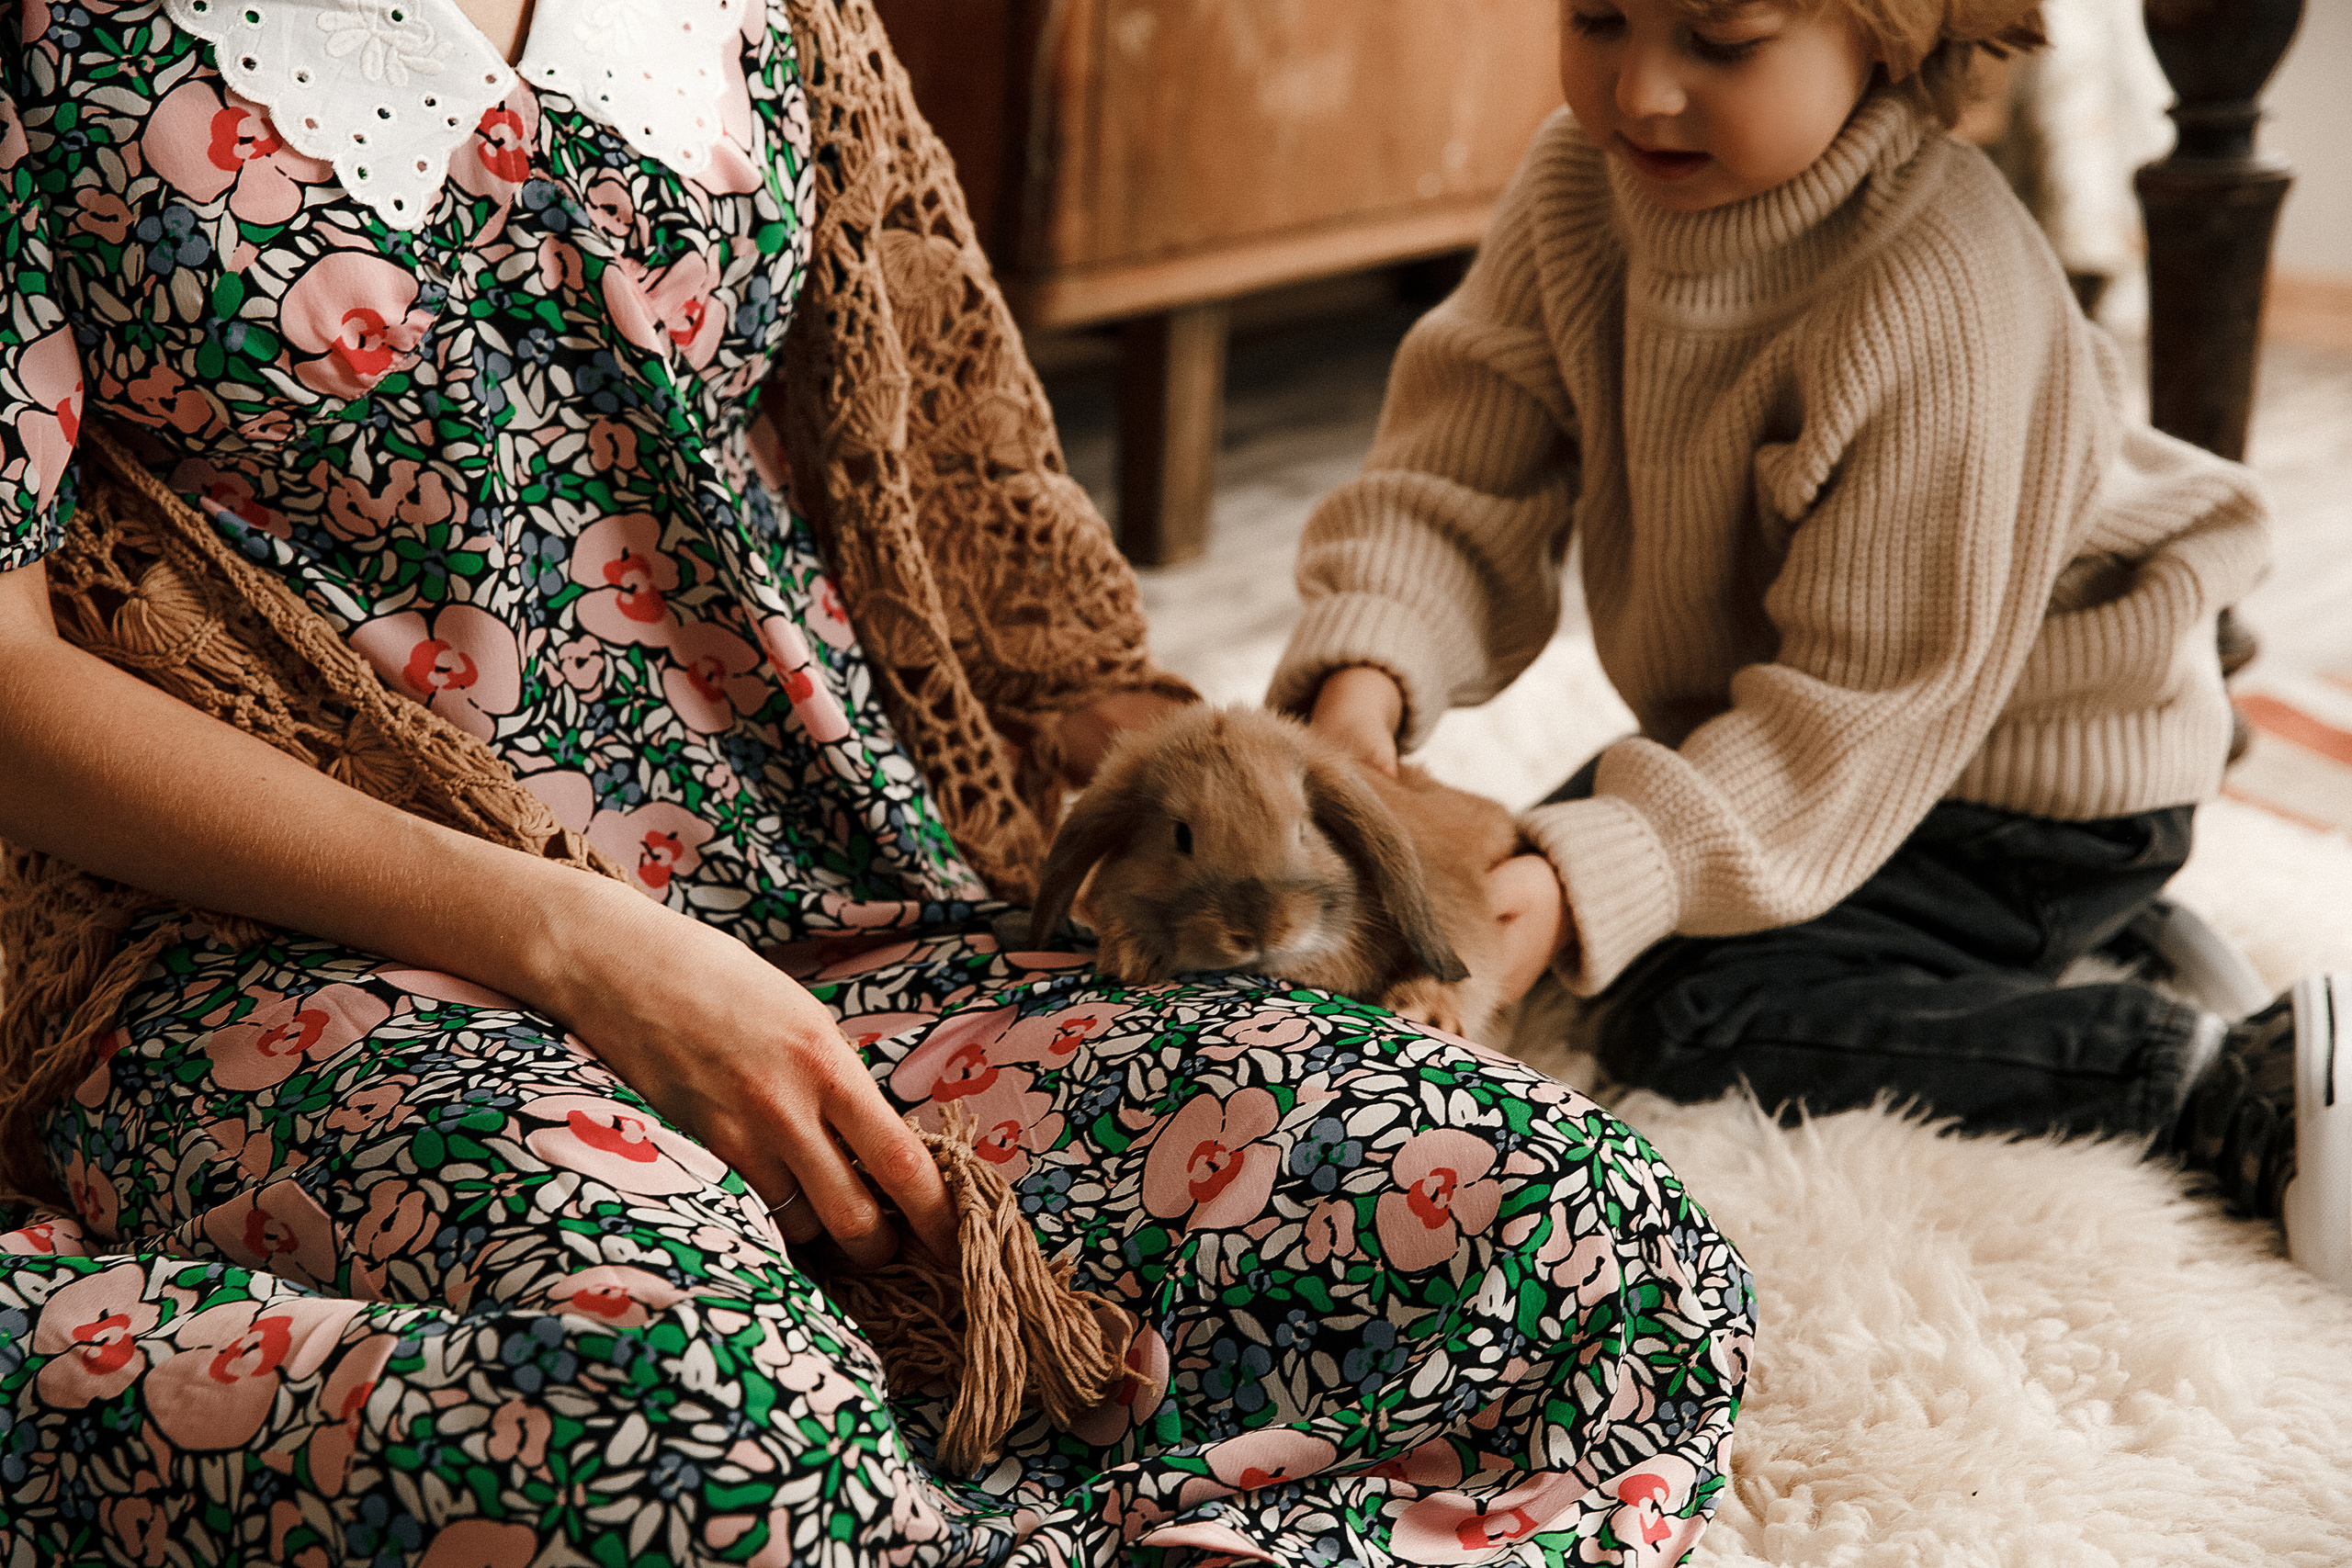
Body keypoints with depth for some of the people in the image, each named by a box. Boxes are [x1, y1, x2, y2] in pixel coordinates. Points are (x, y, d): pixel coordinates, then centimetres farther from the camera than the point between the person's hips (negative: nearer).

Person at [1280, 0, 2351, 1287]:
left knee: (1686, 1016, -20)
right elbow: (1457, 470, -12)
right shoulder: (1580, 187, -11)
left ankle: (2230, 1083, -17)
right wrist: (1367, 665, -34)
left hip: (2038, 773, -9)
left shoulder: (1943, 298, -34)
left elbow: (1870, 708, -32)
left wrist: (1594, 880, -41)